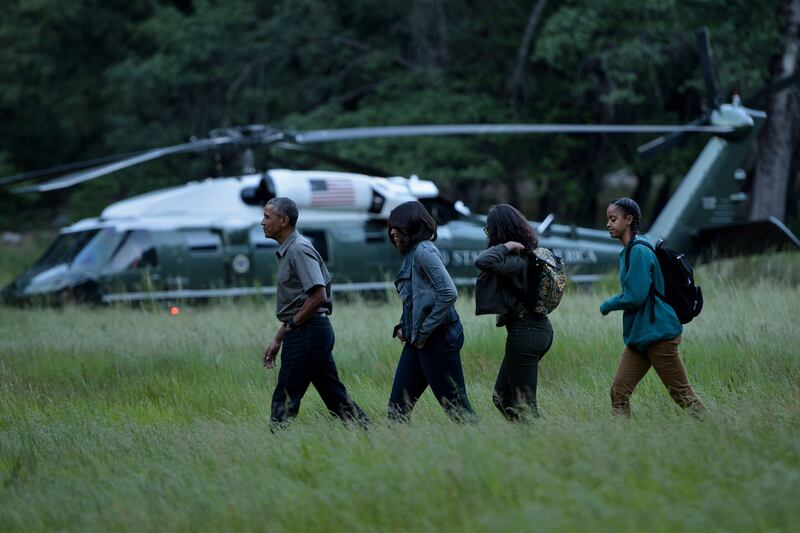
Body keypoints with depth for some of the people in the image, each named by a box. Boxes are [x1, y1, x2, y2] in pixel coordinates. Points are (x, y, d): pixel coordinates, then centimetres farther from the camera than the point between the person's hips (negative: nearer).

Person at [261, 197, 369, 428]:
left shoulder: (299, 249, -13)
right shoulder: (286, 251, 18)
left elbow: (318, 296, -22)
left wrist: (291, 325, -12)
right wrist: (277, 341, 21)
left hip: (307, 332, -10)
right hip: (316, 332, 10)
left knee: (285, 400, -6)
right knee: (335, 397, 10)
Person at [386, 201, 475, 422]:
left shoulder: (424, 251, -11)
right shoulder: (411, 254, 17)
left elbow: (448, 293, -21)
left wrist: (424, 332, -16)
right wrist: (403, 326, 8)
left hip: (438, 339, -10)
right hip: (417, 341, 10)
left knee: (455, 405, -5)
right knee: (398, 405, 6)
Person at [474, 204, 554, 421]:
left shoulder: (515, 261, -22)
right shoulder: (529, 254, 6)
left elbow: (483, 262, -39)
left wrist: (504, 247, -23)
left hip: (524, 333, -10)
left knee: (523, 404, -3)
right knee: (502, 397, 17)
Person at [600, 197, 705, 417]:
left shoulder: (639, 251, -16)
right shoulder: (629, 251, 14)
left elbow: (635, 297, -20)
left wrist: (607, 306, -5)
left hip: (658, 334, -10)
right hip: (639, 336, 10)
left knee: (682, 393, -3)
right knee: (619, 392, 3)